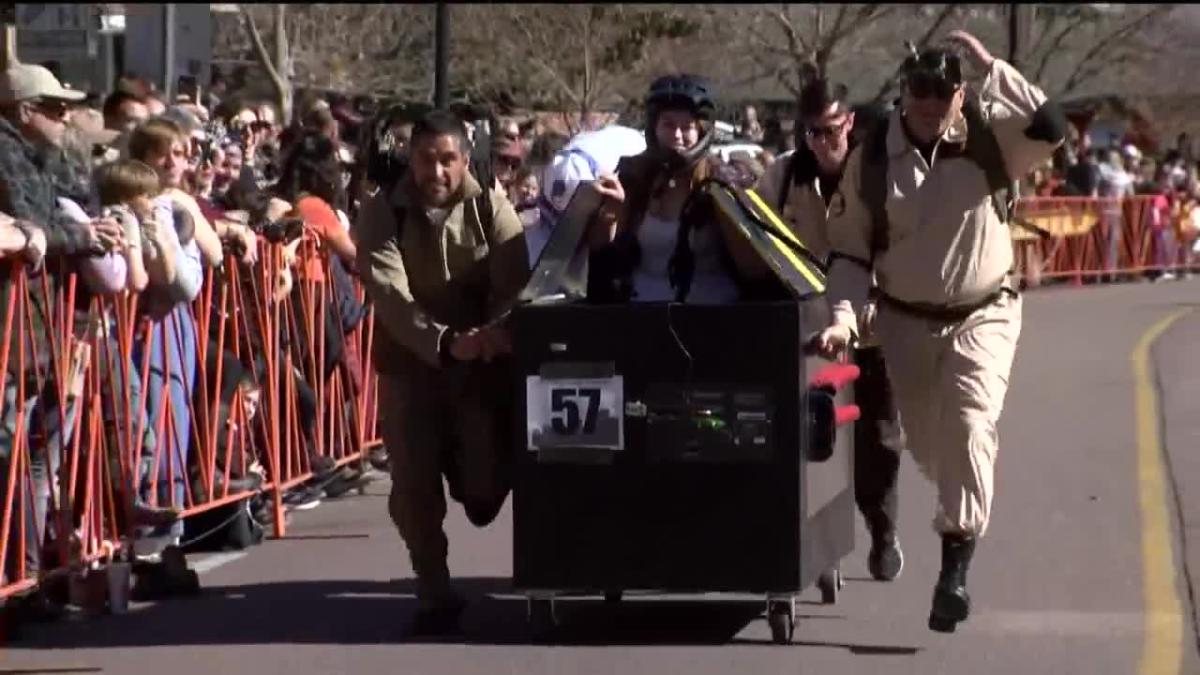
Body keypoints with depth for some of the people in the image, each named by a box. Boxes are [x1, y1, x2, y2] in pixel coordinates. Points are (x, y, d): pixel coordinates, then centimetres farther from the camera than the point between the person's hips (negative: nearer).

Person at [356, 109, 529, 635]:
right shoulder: (382, 215, -6)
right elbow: (389, 295, -19)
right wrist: (445, 342, -35)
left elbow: (514, 284, -13)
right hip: (409, 365, 0)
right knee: (414, 487, -3)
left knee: (484, 492, -5)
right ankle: (435, 595, 13)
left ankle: (465, 466, 33)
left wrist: (495, 333, -36)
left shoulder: (492, 210, -2)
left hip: (484, 365, 0)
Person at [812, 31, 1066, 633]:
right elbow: (850, 249, 0)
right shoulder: (872, 159, -6)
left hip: (983, 315, -3)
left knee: (970, 421, -22)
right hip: (907, 321, 3)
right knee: (926, 442, 13)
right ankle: (961, 512, 46)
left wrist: (992, 68, -26)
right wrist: (843, 318, -12)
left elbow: (1050, 129, -28)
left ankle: (956, 565, -23)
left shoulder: (987, 137, -10)